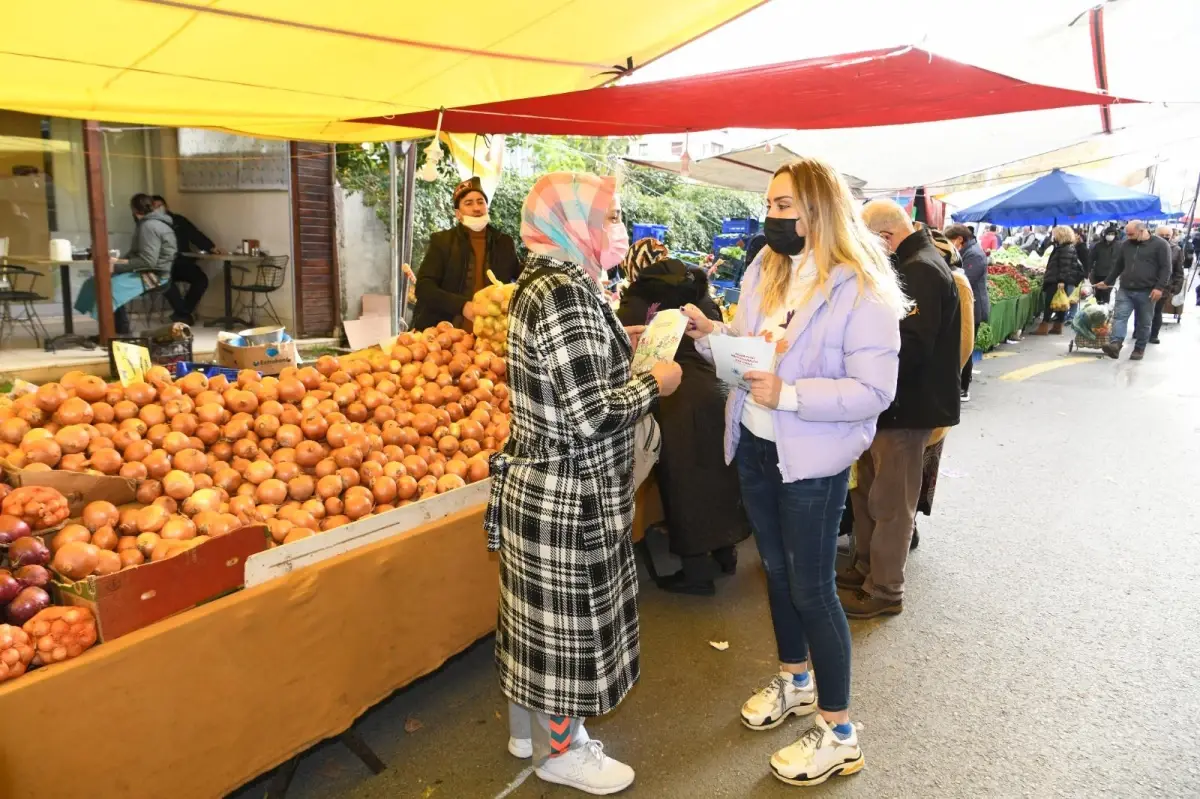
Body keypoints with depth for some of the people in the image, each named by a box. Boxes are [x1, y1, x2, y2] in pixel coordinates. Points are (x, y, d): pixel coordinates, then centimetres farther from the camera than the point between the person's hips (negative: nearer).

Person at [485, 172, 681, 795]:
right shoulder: (567, 293, -24)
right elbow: (594, 416, -27)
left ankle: (527, 725, 40)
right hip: (569, 495, -10)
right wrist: (655, 382, -12)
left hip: (535, 481, 10)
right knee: (568, 620, 8)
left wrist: (617, 345, 11)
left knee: (540, 612, 21)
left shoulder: (541, 281, 8)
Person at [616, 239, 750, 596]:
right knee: (718, 470, 19)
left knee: (684, 480, 5)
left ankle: (696, 571, 14)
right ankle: (725, 550, 35)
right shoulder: (698, 290, 13)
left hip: (678, 399, -5)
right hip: (716, 389, 6)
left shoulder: (639, 300, -1)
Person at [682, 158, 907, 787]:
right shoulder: (764, 268, 4)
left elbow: (873, 391, -21)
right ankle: (795, 679, 44)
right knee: (777, 570, 21)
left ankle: (837, 733, 21)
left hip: (811, 460, -7)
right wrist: (710, 333, -9)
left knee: (811, 588, 2)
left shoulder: (862, 289, -18)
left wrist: (789, 394, -30)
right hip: (755, 447, 7)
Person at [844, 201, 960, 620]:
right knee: (867, 490, 19)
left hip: (906, 406, -10)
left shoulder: (921, 270, -21)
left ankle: (884, 591, 16)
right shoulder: (914, 264, 12)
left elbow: (910, 349, -28)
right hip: (891, 401, 10)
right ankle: (867, 567, 34)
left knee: (889, 501, 2)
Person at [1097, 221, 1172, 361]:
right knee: (1119, 316, -13)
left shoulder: (1160, 244, -3)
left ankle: (1139, 349, 14)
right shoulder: (1126, 244, 12)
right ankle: (1115, 345, -25)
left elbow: (1166, 268, -7)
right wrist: (1107, 282, 25)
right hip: (1125, 290, 4)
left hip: (1146, 292, -4)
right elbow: (1118, 266, 23)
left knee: (1143, 322, 4)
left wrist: (1160, 287, -16)